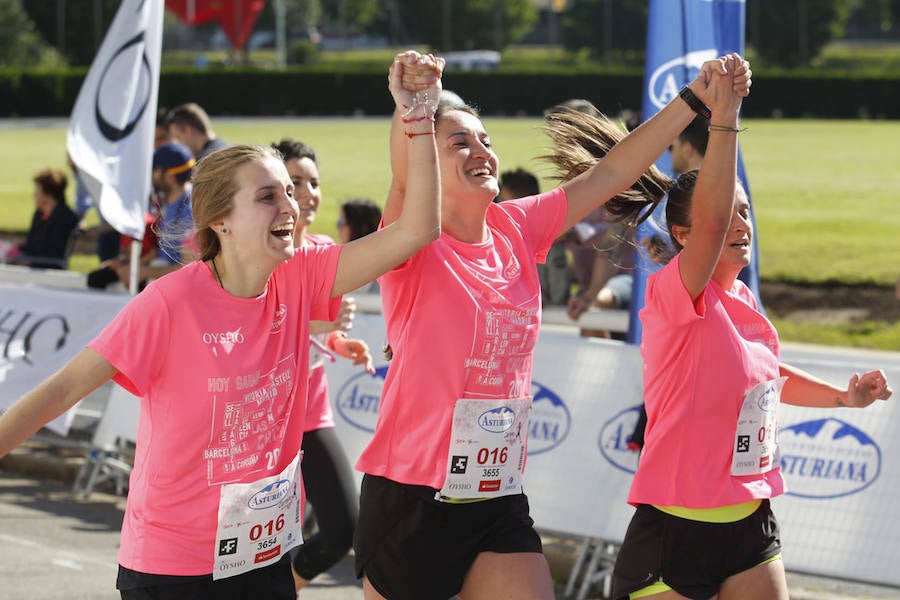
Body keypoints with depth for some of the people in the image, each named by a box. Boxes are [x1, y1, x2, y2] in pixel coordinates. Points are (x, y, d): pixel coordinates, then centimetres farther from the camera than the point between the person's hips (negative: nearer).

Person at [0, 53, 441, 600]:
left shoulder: (300, 282, -4)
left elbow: (418, 229, -8)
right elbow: (62, 390, -17)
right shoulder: (172, 302, -17)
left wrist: (418, 115, -16)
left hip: (266, 555, 5)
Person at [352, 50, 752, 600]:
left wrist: (697, 100, 7)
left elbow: (608, 175, 10)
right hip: (413, 504, -5)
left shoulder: (517, 231, 5)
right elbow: (405, 185, -32)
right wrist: (410, 107, -51)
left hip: (500, 503, 5)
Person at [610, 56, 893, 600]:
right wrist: (724, 116, -39)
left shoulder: (743, 302, 10)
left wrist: (844, 397, 19)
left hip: (751, 528, 8)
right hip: (676, 529, -8)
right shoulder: (674, 296, -14)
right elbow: (710, 220, -35)